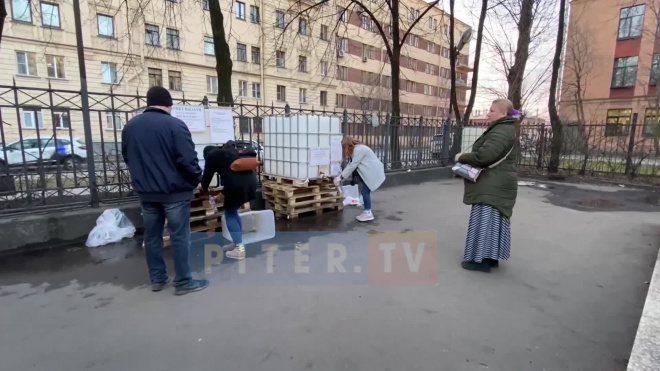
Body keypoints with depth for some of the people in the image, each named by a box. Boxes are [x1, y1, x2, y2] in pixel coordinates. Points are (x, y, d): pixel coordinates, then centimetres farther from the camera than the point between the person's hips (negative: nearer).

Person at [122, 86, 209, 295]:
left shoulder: (130, 126, 9)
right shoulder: (175, 125, -13)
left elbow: (127, 158, 18)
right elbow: (187, 159, -19)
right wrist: (196, 179, -2)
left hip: (145, 191, 6)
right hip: (175, 191, -6)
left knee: (151, 236, 14)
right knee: (179, 236, 1)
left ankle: (157, 279, 25)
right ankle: (183, 282, 8)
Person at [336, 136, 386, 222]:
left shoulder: (359, 149, -21)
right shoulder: (355, 150, 12)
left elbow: (352, 166, -23)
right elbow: (350, 164, 9)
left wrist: (341, 177, -19)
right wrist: (341, 175, 0)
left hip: (373, 172, -10)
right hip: (368, 172, 10)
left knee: (365, 191, -9)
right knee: (365, 191, 10)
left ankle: (368, 213, -2)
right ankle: (368, 210, 18)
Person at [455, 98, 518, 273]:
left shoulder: (500, 132, -17)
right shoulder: (502, 129, 18)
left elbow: (485, 155, -28)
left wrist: (462, 157, -13)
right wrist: (468, 158, 5)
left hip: (493, 185, -11)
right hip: (495, 183, 11)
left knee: (485, 220, -7)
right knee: (493, 220, 14)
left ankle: (483, 259, -1)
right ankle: (490, 257, 23)